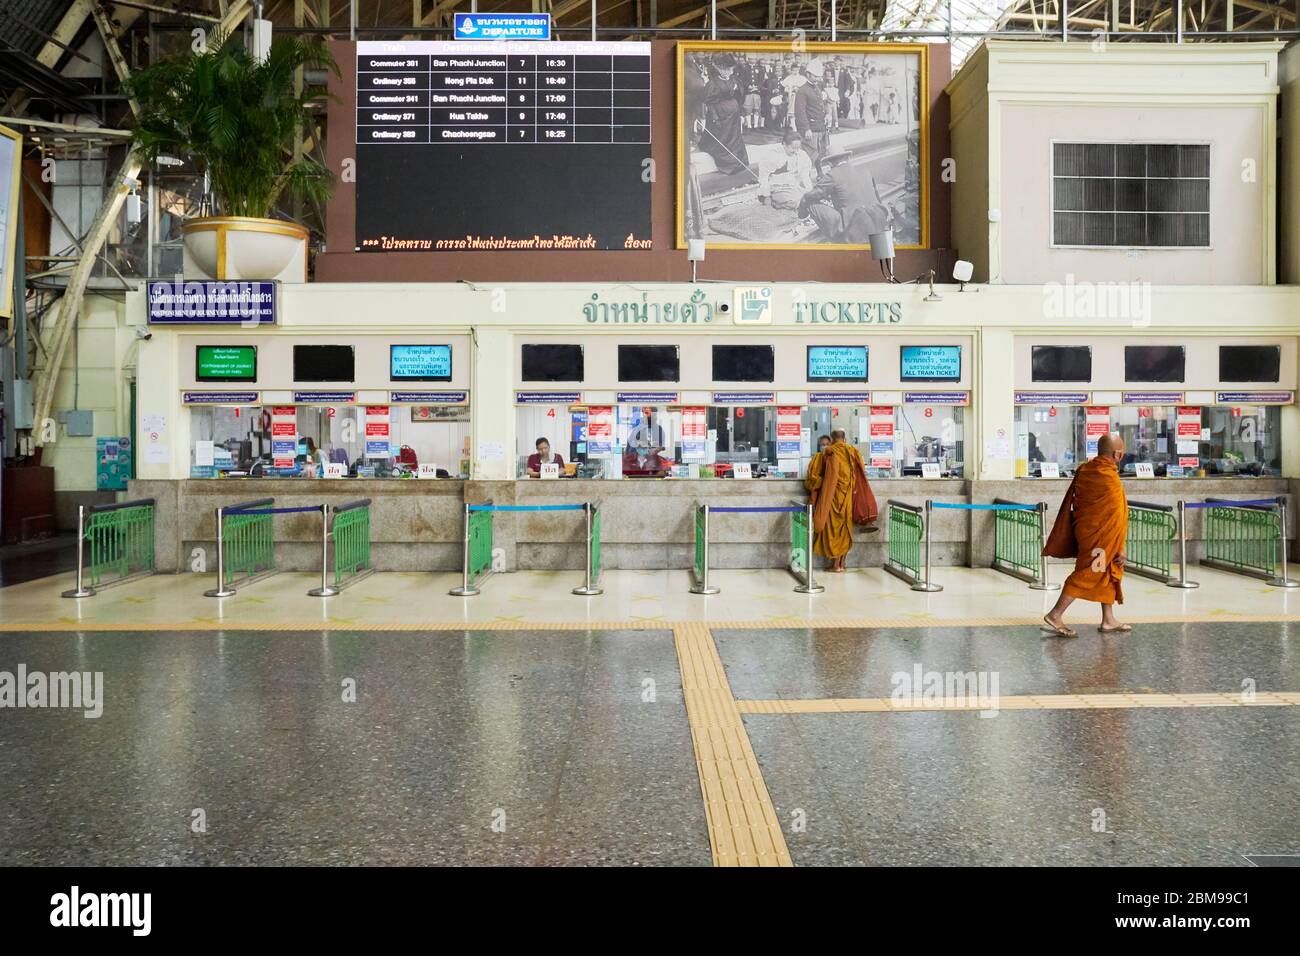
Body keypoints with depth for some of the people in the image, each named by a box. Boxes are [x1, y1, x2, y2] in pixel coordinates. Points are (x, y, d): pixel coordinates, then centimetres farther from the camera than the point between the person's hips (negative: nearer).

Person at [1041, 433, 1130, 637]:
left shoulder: (1084, 469, 3)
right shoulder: (1110, 480, -20)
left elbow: (1072, 503, 9)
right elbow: (1116, 518, -16)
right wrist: (1120, 550, -10)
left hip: (1083, 530, 9)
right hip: (1100, 536, -9)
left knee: (1109, 573, 18)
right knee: (1087, 574, -3)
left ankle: (1108, 620, 24)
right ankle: (1055, 616, -2)